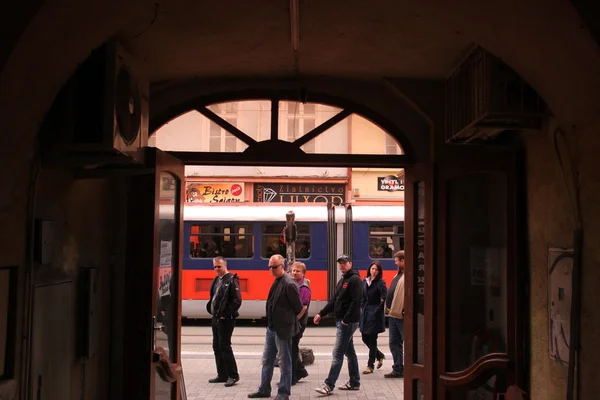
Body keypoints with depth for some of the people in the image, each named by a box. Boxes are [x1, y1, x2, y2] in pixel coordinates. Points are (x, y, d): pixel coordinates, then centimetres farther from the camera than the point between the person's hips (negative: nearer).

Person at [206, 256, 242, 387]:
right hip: (215, 318, 9)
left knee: (224, 346, -7)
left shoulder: (231, 280, -12)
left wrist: (226, 314, -18)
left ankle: (233, 376, 2)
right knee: (217, 347, 12)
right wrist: (211, 310, 8)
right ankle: (222, 375, 20)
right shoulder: (216, 280, 13)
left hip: (226, 319, -9)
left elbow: (237, 300, -18)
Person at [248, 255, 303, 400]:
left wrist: (287, 319, -1)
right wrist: (271, 322, 11)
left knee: (284, 362, 4)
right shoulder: (277, 281, 8)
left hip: (283, 329, -9)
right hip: (271, 327, 9)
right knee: (267, 359, 17)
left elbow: (298, 308, -14)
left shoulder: (289, 284, -19)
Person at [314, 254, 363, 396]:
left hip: (348, 322, -10)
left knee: (337, 353, -10)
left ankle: (329, 386, -10)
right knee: (349, 352, 15)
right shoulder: (342, 280, 17)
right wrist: (321, 314, 11)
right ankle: (354, 382, 23)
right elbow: (334, 301, 19)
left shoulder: (355, 279, -12)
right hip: (341, 321, 10)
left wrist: (346, 320, -21)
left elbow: (356, 302, -20)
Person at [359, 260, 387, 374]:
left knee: (372, 339, -2)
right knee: (365, 338, 9)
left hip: (375, 314, -6)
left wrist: (378, 311, -15)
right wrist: (363, 307, 8)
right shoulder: (365, 282, 10)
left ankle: (370, 365, 8)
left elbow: (384, 299, -15)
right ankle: (380, 356, 32)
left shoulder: (380, 283, -8)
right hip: (365, 312, 7)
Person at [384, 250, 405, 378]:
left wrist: (406, 311, -27)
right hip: (394, 314, 10)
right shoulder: (399, 274, 17)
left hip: (402, 315, -10)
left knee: (407, 343, 0)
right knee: (394, 343, 14)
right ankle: (398, 369, 22)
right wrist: (388, 308, 16)